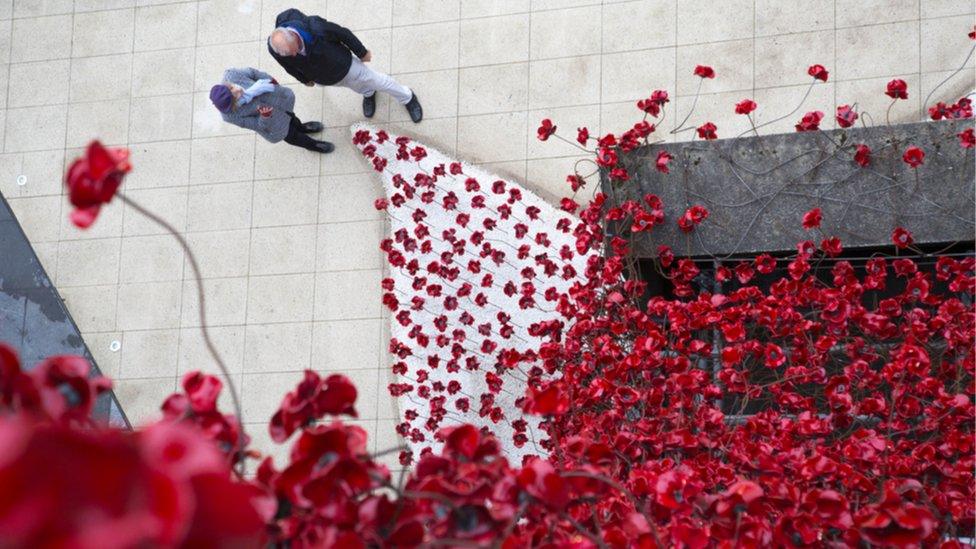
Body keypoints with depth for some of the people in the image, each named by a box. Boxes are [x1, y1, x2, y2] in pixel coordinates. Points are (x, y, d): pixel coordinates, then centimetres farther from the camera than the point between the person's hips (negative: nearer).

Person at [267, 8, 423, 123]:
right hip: (323, 78, 3)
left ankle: (407, 98, 47)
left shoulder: (316, 28, -43)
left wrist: (362, 52, -6)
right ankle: (368, 94, 66)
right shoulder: (274, 48, -32)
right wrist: (304, 79, 12)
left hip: (343, 65, -3)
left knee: (377, 81, 20)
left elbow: (343, 33, -22)